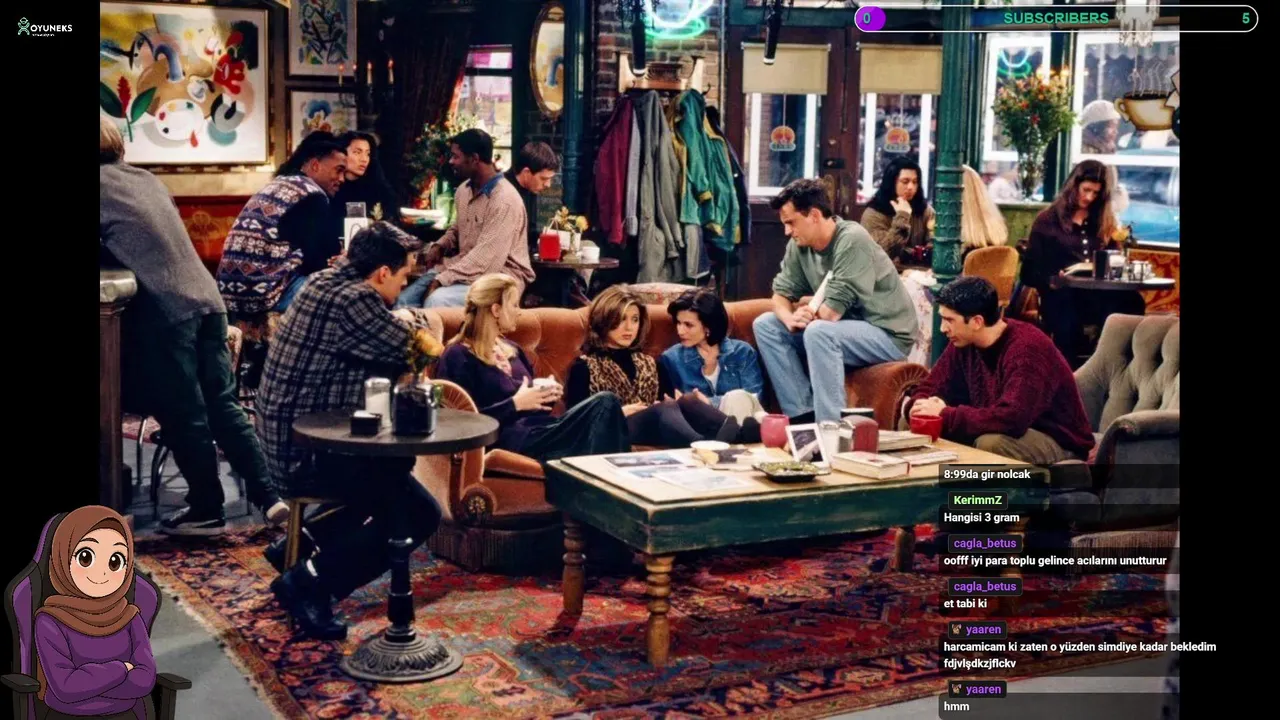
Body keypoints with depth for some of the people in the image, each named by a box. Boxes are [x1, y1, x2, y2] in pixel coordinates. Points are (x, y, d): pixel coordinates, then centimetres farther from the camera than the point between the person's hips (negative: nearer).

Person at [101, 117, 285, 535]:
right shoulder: (147, 179, 20)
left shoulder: (103, 183, -1)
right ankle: (269, 497, 6)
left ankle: (207, 510, 10)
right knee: (224, 406, 9)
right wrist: (112, 246, 32)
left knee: (183, 416, 2)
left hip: (165, 308, -7)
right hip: (206, 298, 7)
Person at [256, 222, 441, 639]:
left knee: (397, 469, 24)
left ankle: (300, 545, 22)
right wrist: (412, 322, 5)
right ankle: (309, 582, -9)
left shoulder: (328, 282, 10)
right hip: (307, 452, -10)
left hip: (290, 440, 10)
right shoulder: (351, 300, -21)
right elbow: (412, 351, -14)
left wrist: (399, 326, 0)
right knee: (419, 513, -11)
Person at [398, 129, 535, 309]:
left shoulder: (505, 200, -21)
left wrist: (442, 280, -24)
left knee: (437, 300, -30)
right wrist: (439, 246, 5)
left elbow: (486, 258, -25)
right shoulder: (464, 190, 7)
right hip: (466, 267, 8)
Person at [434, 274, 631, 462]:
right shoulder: (458, 356, 0)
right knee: (605, 404, -27)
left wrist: (546, 395, 8)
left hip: (542, 428, 8)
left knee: (604, 402, -24)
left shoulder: (512, 349, 24)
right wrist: (515, 404, -14)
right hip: (511, 439, -8)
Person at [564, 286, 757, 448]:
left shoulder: (649, 363, 28)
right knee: (664, 410, -35)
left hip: (657, 429, 4)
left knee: (687, 402, -29)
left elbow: (670, 400, 15)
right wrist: (618, 412, -11)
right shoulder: (585, 366, 13)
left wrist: (686, 401, -8)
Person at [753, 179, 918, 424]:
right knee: (765, 325, -2)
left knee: (819, 332, -35)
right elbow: (781, 293, 3)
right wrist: (790, 318, -19)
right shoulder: (799, 246, -1)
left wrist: (805, 315, -6)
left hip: (887, 334, -8)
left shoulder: (852, 240, -24)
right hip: (845, 328, 8)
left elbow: (831, 312, -27)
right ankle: (803, 414, -9)